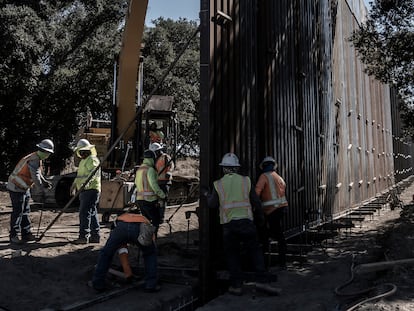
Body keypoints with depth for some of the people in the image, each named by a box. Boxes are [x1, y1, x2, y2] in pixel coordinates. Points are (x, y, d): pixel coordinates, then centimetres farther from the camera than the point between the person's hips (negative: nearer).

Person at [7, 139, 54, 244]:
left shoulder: (37, 159, 7)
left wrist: (45, 182, 3)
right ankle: (13, 236, 4)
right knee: (17, 212, -5)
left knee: (25, 211, 12)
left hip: (24, 188, 10)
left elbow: (38, 174, 15)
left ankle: (26, 234, 18)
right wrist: (43, 188, -17)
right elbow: (35, 177, -26)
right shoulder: (34, 160, -24)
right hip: (16, 188, -10)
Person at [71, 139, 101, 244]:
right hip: (85, 190, 10)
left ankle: (84, 236, -9)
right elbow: (79, 174, 35)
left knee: (84, 213, -12)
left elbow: (93, 173, -26)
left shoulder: (92, 160, -9)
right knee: (92, 214, 11)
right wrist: (75, 183, 37)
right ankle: (95, 236, 16)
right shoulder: (83, 161, 23)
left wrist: (86, 183, -39)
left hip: (91, 189, -10)